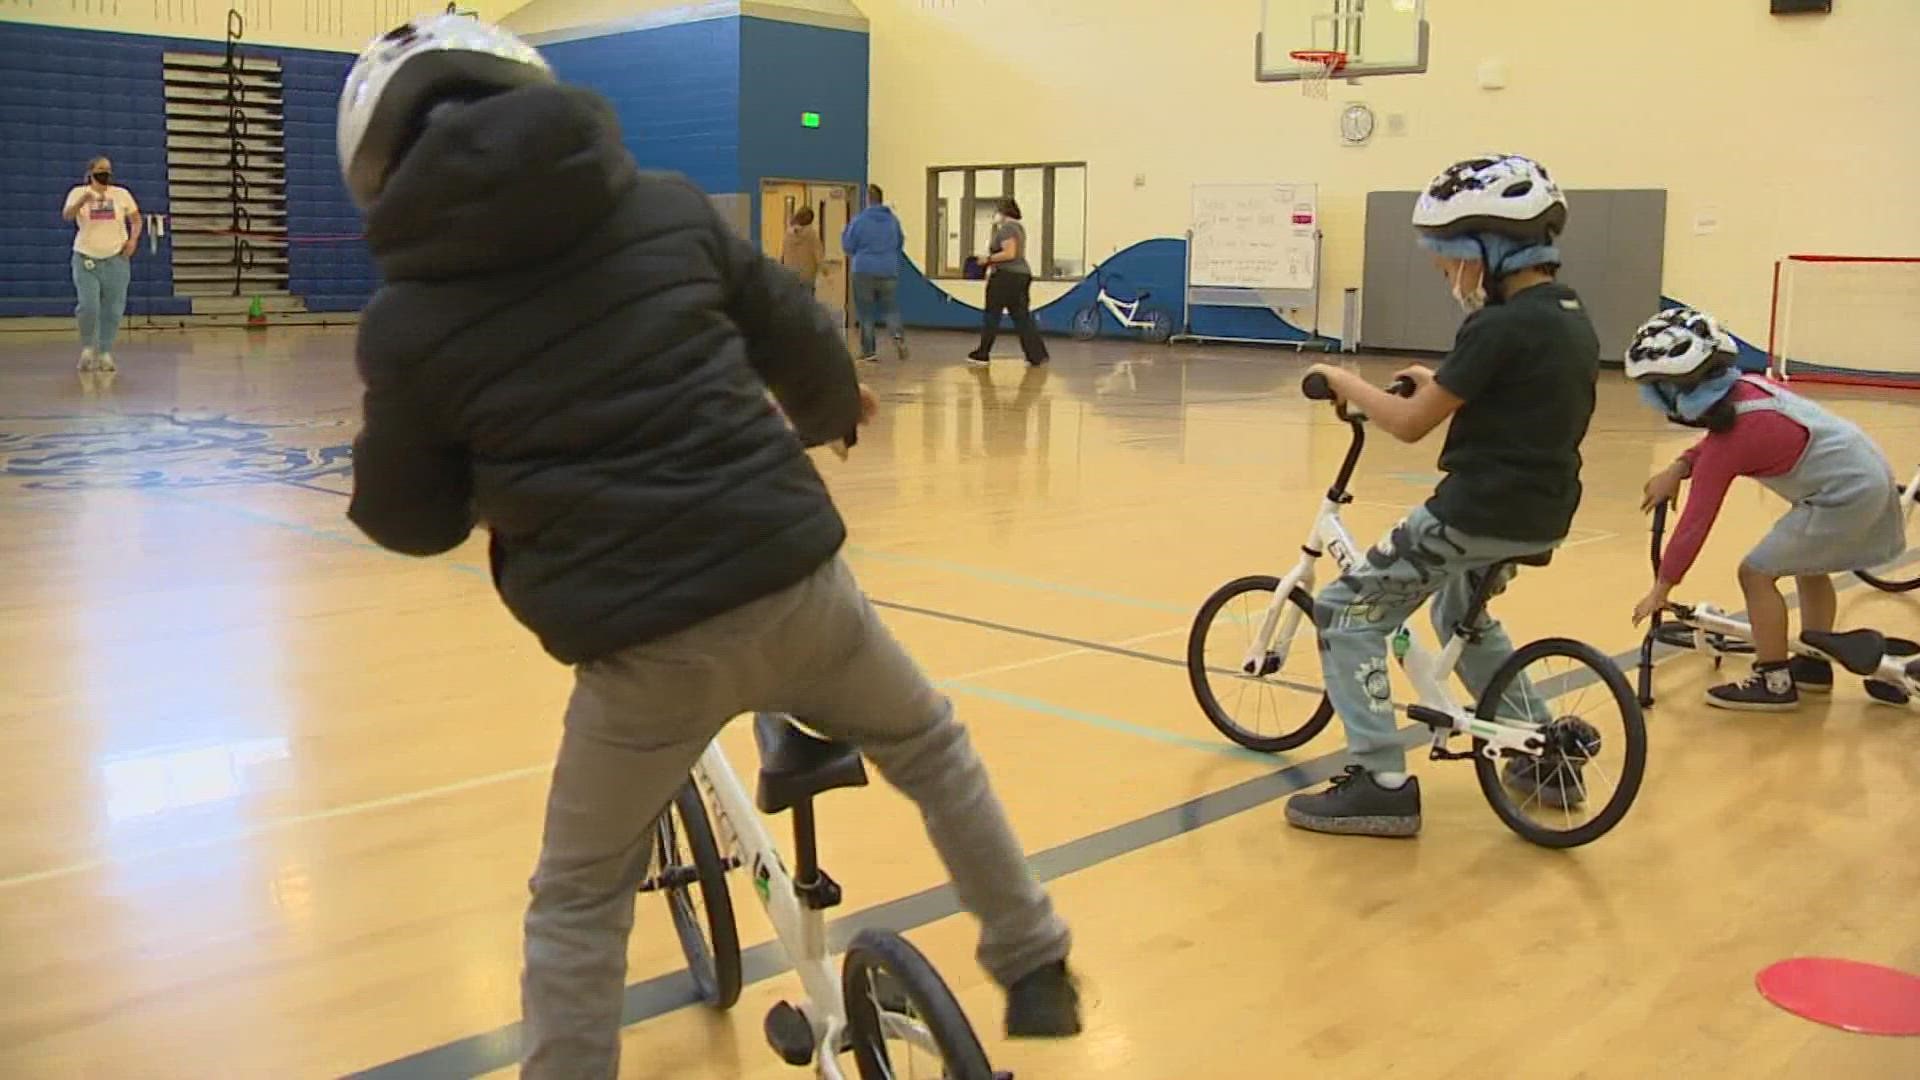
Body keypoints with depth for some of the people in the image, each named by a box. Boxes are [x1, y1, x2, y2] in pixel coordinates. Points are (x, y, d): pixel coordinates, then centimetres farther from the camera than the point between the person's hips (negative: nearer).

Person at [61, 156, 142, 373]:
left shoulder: (122, 194, 4)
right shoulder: (78, 192, -1)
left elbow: (136, 219, 12)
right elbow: (67, 215, -17)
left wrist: (133, 238, -7)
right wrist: (83, 201, -36)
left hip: (116, 259, 2)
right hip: (86, 258, -2)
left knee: (113, 310, 1)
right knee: (88, 306, -12)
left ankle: (105, 354, 13)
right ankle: (87, 349, 9)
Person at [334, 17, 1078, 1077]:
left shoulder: (407, 318, -1)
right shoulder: (667, 206, 5)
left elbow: (407, 518, 9)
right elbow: (797, 337, 16)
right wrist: (834, 405, 38)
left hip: (638, 645, -2)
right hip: (793, 582, 3)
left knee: (577, 902, 20)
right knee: (931, 751, 31)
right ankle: (1033, 969, 42)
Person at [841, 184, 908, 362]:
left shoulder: (859, 220, -8)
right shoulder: (893, 220, 4)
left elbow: (848, 246, -2)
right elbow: (900, 243, 18)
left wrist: (845, 232, 16)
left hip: (864, 271, -2)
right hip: (889, 272, 3)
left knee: (866, 313, 6)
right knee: (891, 309, 11)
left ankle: (869, 351, 4)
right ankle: (898, 335, -16)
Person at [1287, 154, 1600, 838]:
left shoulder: (1500, 326, -19)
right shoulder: (1572, 318, 9)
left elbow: (1410, 424, -17)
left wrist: (1342, 380, -2)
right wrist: (1444, 386, 22)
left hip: (1479, 512, -9)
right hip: (1545, 513, 9)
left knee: (1347, 613, -1)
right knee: (1462, 613, 33)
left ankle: (1381, 783, -5)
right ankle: (1544, 755, 34)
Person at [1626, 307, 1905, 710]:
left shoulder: (1728, 442, -21)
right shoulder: (1745, 386, 1)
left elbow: (1695, 522, -17)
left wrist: (1661, 588, -9)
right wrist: (1677, 468, 2)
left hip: (1845, 495, -10)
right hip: (1870, 470, 10)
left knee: (1756, 572, -4)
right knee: (1807, 563, 27)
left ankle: (1774, 682, 3)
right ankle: (1815, 664, 38)